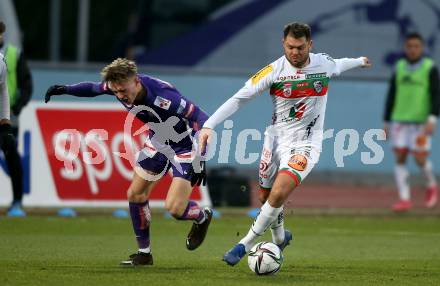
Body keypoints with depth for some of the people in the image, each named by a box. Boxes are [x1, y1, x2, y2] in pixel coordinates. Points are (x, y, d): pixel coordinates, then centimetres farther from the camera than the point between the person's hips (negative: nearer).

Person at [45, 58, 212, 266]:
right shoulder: (118, 86, -17)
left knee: (174, 208, -17)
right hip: (158, 141, 7)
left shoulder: (163, 96, -38)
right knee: (135, 195, 6)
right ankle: (144, 253, 22)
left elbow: (202, 119, -33)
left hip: (185, 145, -7)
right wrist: (65, 89, 4)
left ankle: (203, 216, 18)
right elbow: (94, 88, 8)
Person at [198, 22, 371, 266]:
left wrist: (359, 61, 43)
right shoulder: (274, 71, -13)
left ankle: (245, 245, -9)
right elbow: (240, 97, -14)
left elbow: (338, 65, 22)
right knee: (266, 197, 13)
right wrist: (209, 125, -23)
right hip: (276, 138, 1)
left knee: (278, 194, -22)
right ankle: (280, 238, 44)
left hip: (305, 144, -1)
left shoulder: (324, 63, -5)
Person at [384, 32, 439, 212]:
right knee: (400, 158, -3)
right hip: (399, 121, 4)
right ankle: (404, 199, -1)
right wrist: (386, 122, 11)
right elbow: (391, 96, 12)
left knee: (420, 159, -7)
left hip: (421, 122, -4)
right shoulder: (399, 67, 7)